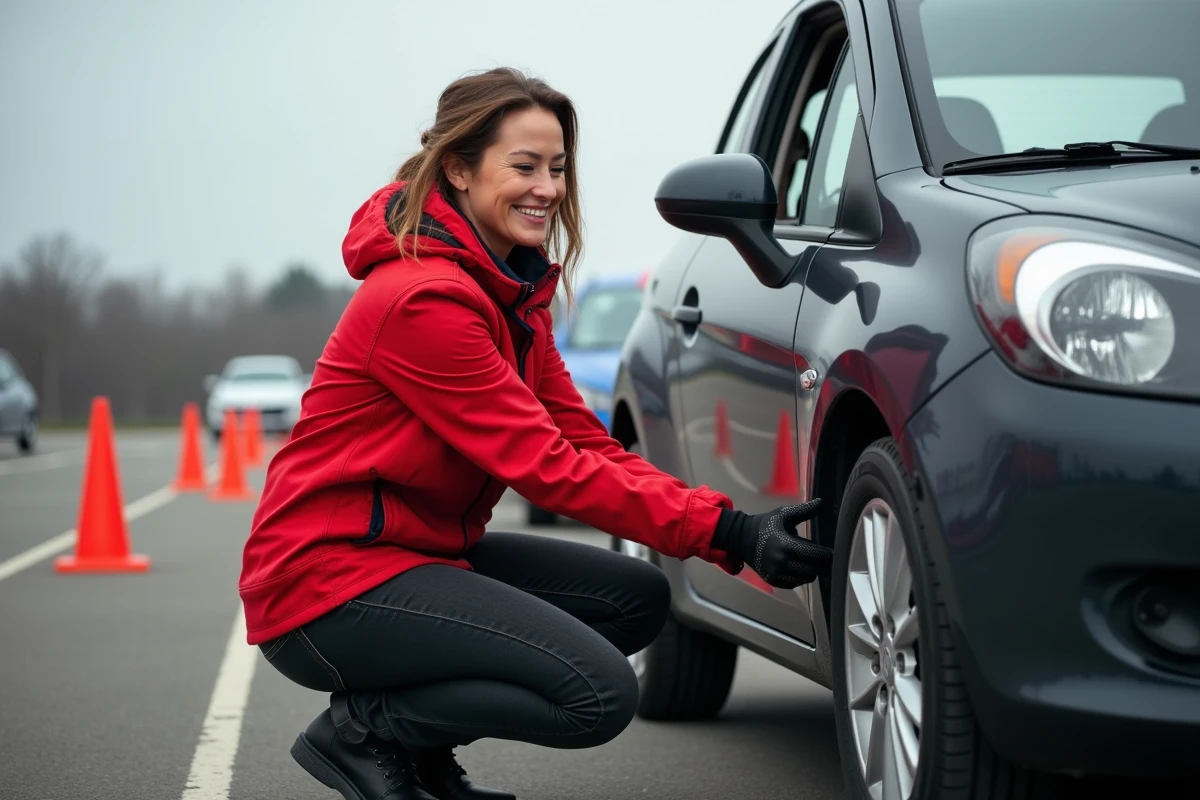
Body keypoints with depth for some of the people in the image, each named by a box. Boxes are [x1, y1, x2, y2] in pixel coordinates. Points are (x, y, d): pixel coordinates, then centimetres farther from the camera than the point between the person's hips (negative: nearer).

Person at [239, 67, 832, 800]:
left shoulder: (509, 291, 10)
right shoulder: (423, 298, -20)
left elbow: (585, 443, 4)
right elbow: (544, 466, -22)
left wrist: (734, 527, -10)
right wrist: (725, 531, -24)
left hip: (418, 551, 10)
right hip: (328, 578, -10)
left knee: (638, 597, 4)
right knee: (601, 693, -19)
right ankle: (361, 727, -3)